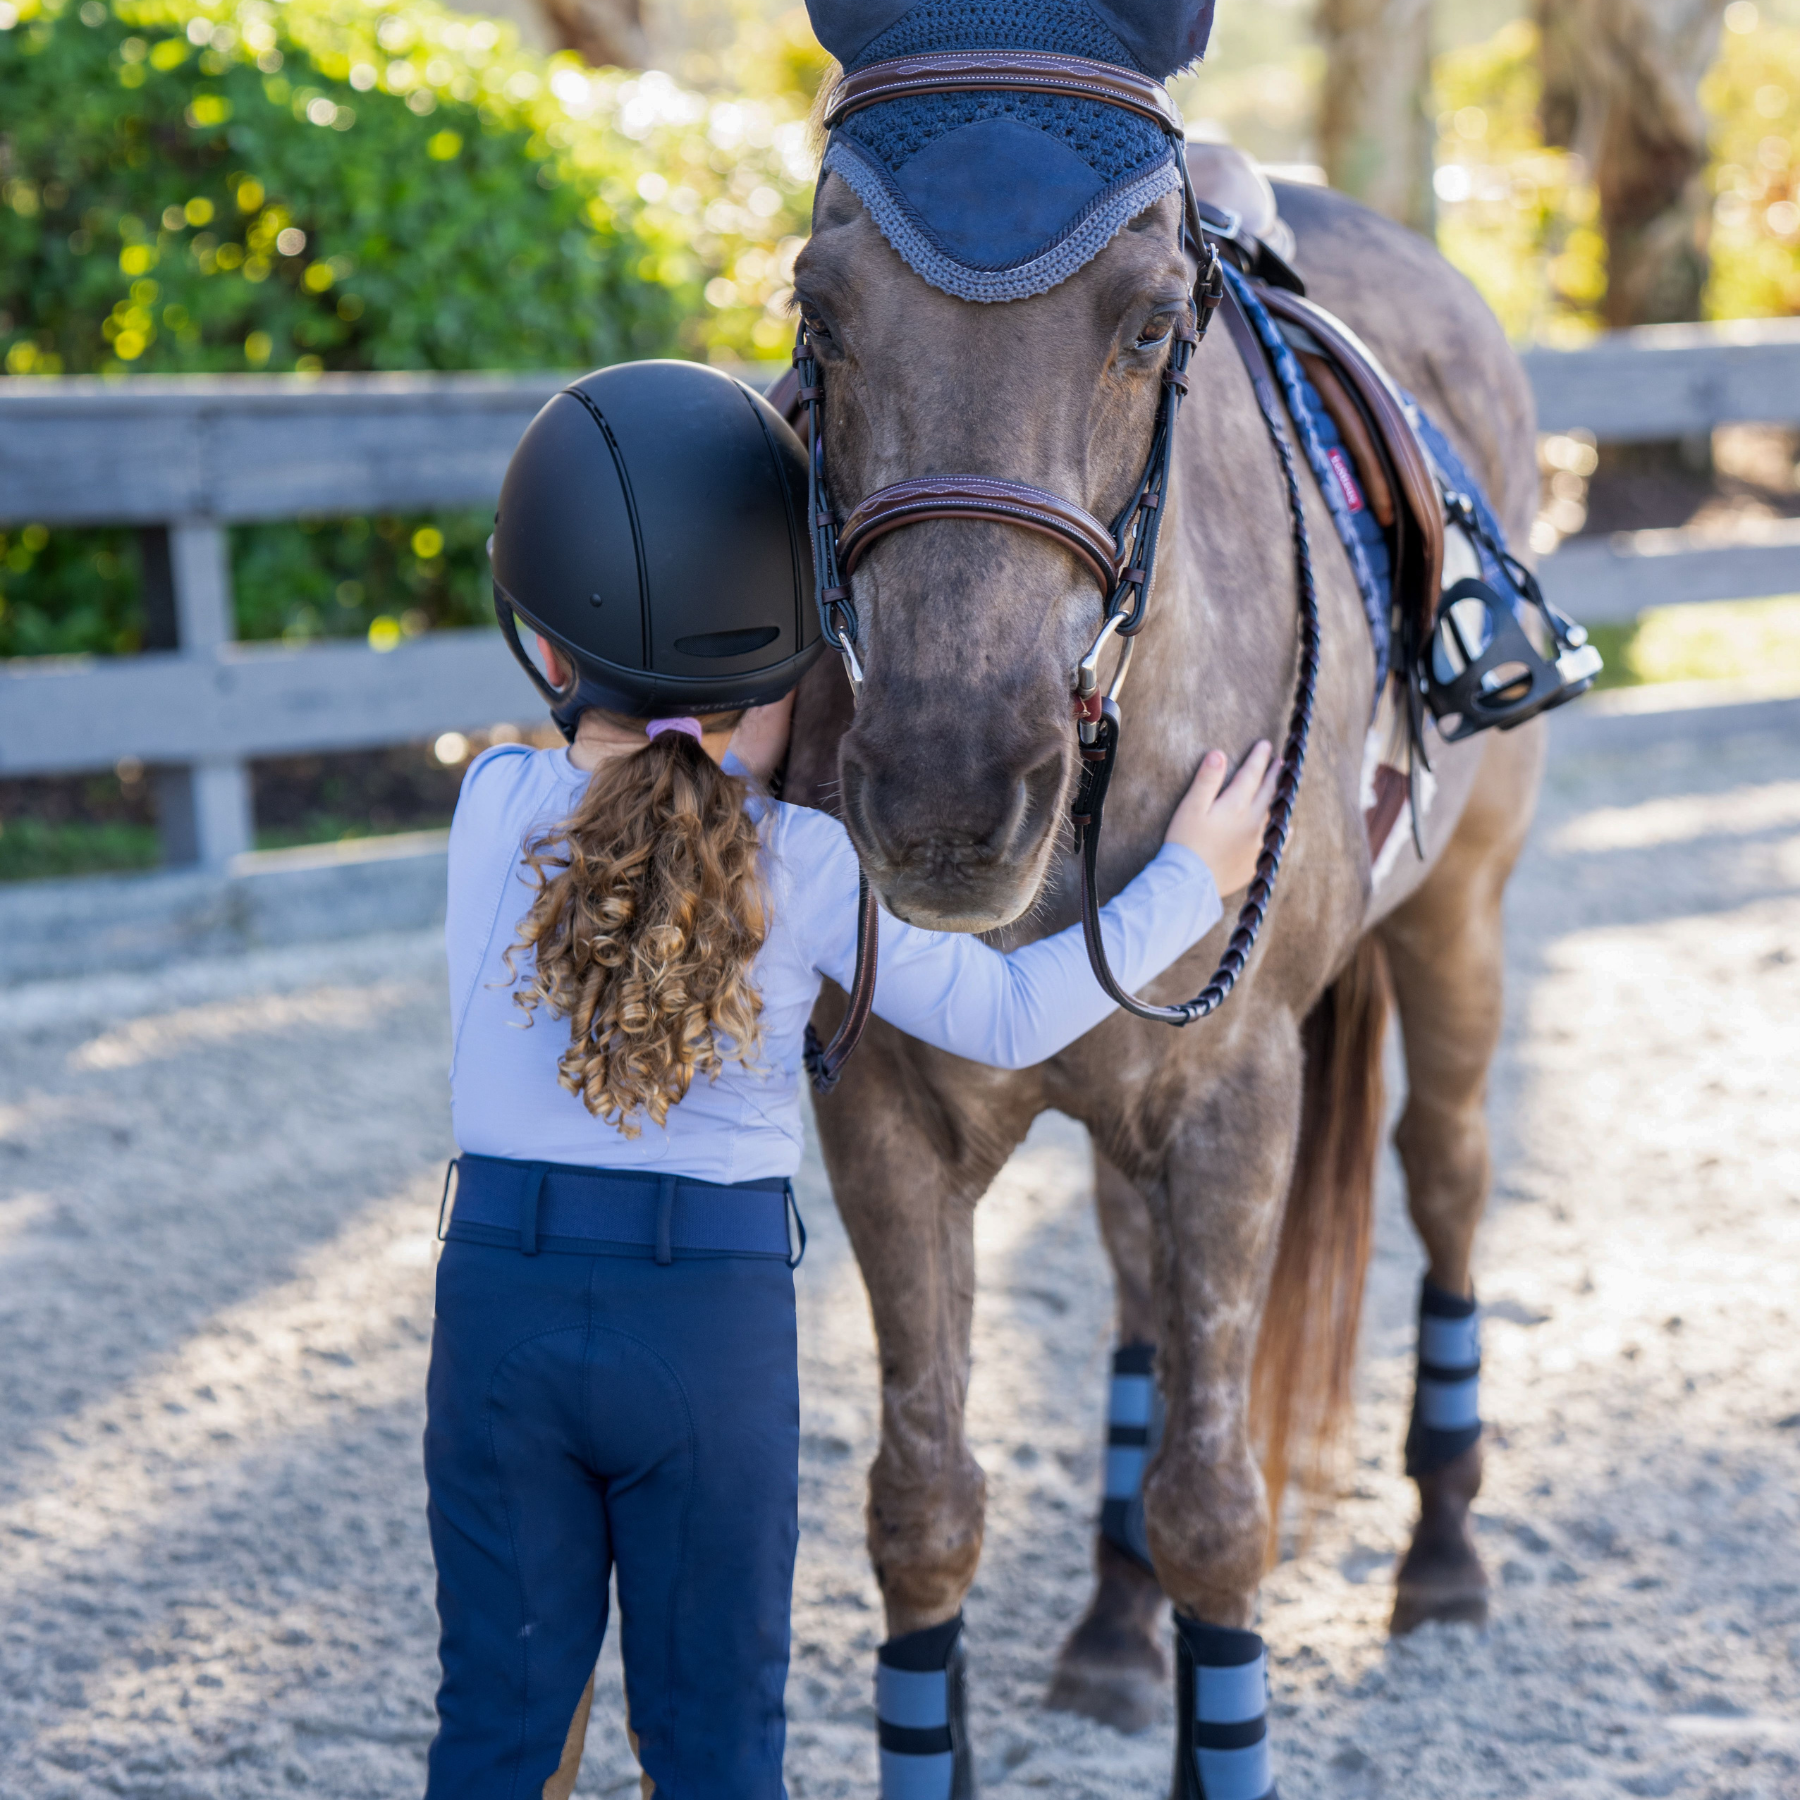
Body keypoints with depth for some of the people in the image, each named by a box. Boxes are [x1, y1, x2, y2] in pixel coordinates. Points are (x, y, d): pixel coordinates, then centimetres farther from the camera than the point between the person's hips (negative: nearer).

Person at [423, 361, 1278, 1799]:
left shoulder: (495, 806, -4)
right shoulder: (807, 865, -8)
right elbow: (1009, 1017, 0)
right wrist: (1191, 882, 9)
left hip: (502, 1300, 2)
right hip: (718, 1318, -2)